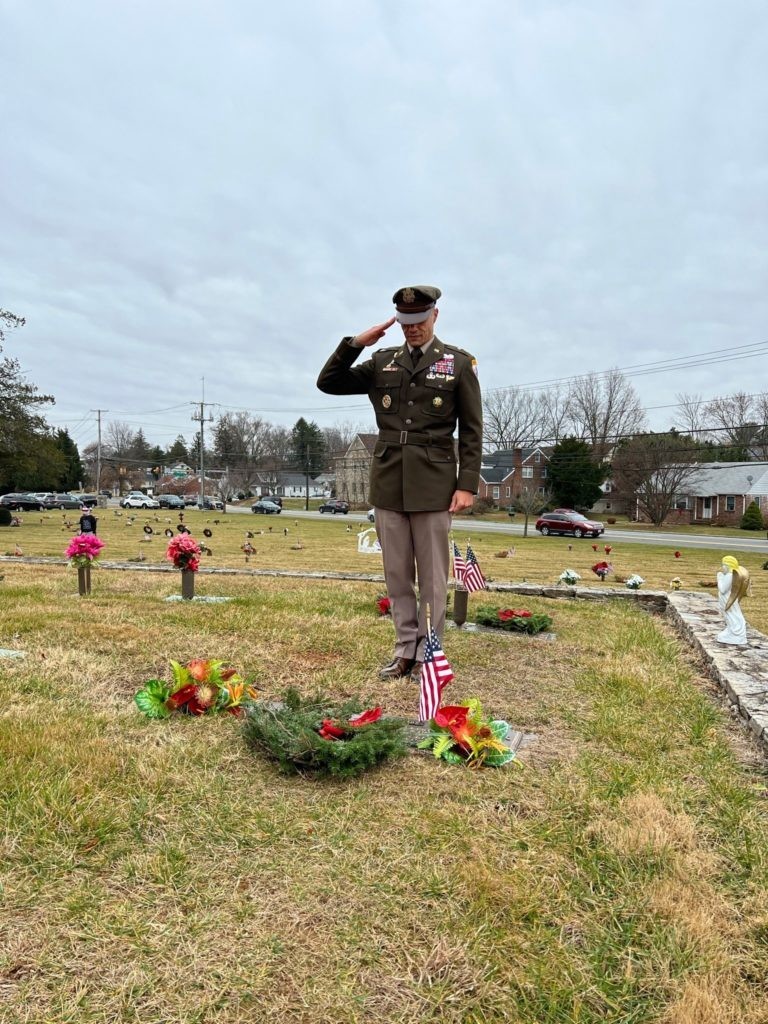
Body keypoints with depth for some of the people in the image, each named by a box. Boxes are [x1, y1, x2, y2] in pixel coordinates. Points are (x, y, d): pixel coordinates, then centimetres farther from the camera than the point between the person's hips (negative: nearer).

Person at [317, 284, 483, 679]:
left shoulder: (459, 363, 3)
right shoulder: (382, 361, 11)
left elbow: (472, 431, 0)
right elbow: (328, 383, 10)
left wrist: (467, 484, -7)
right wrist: (355, 343, -1)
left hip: (433, 484, -3)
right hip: (388, 483, 4)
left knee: (432, 576, 3)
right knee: (397, 574, 9)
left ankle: (429, 654, 15)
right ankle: (405, 649, 21)